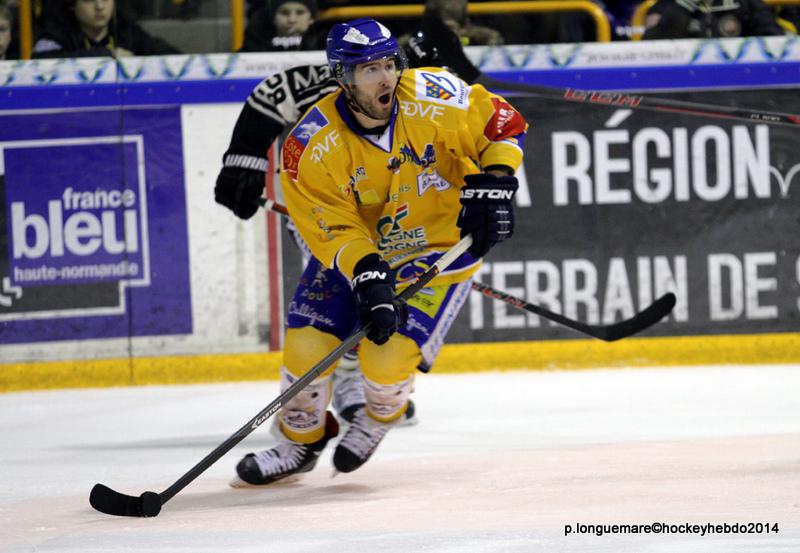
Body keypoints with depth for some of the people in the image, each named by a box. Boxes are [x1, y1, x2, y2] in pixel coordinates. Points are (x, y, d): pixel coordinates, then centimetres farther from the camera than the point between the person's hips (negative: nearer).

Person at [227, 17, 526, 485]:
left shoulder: (434, 100, -23)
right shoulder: (313, 146, -22)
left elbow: (502, 124, -8)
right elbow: (331, 228, -20)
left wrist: (494, 183, -20)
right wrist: (368, 274, -34)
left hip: (441, 246, -2)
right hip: (354, 248, 2)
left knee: (387, 358, -18)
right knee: (306, 345, -8)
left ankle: (379, 419, 20)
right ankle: (300, 442, 22)